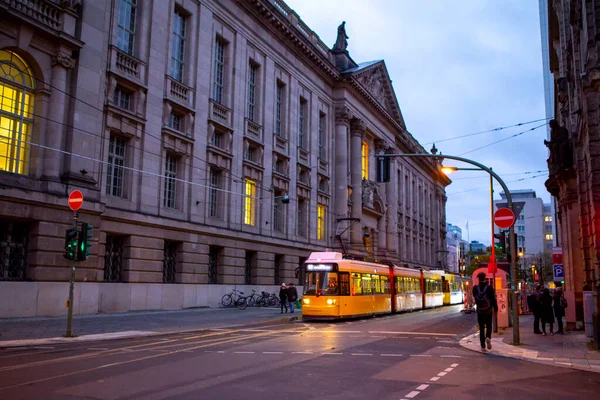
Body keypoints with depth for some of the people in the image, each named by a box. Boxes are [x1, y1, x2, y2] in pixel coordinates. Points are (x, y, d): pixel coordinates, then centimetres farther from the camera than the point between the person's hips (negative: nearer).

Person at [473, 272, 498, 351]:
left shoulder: (475, 288, -6)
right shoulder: (489, 288, -10)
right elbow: (493, 299, -7)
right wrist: (495, 308, 3)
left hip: (479, 311, 1)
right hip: (488, 311, -1)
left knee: (481, 328, 8)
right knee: (489, 326, 13)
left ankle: (483, 346, 6)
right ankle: (488, 337, -16)